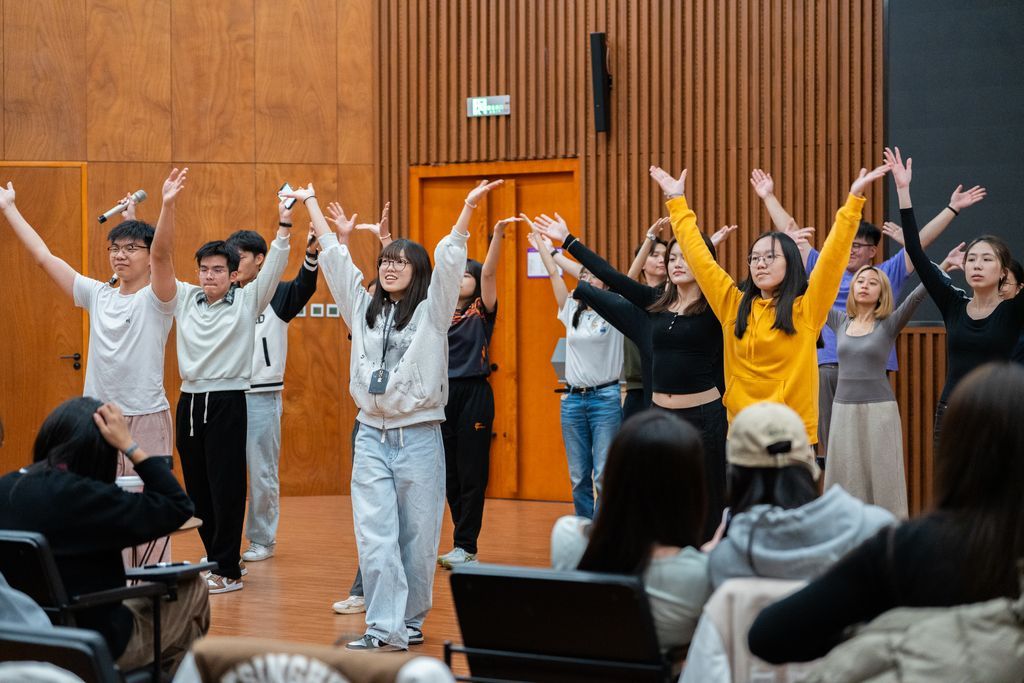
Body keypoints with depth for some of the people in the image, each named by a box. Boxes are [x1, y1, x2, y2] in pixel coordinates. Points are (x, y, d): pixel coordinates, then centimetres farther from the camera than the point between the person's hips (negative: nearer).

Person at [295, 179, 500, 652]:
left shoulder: (431, 311, 1)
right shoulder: (364, 308, 11)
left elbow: (449, 259, -10)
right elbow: (333, 256, 14)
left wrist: (469, 207, -21)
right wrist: (311, 204, 17)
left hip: (419, 437, -3)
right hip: (372, 436, 3)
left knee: (417, 539, 3)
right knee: (374, 537, -6)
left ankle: (410, 621, 18)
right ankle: (385, 629, -8)